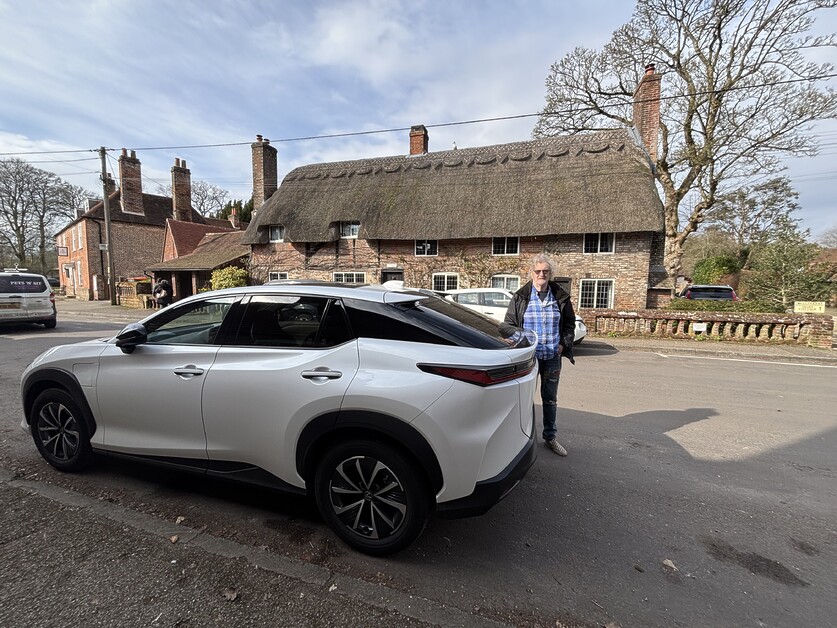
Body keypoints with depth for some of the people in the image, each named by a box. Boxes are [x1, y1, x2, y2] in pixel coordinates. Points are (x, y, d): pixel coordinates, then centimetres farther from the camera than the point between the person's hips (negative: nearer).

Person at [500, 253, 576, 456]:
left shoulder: (561, 297, 4)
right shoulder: (520, 297, -2)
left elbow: (570, 323, 14)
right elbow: (507, 325, 1)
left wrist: (564, 343, 0)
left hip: (553, 356, 2)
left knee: (550, 398, 14)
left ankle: (550, 437, 31)